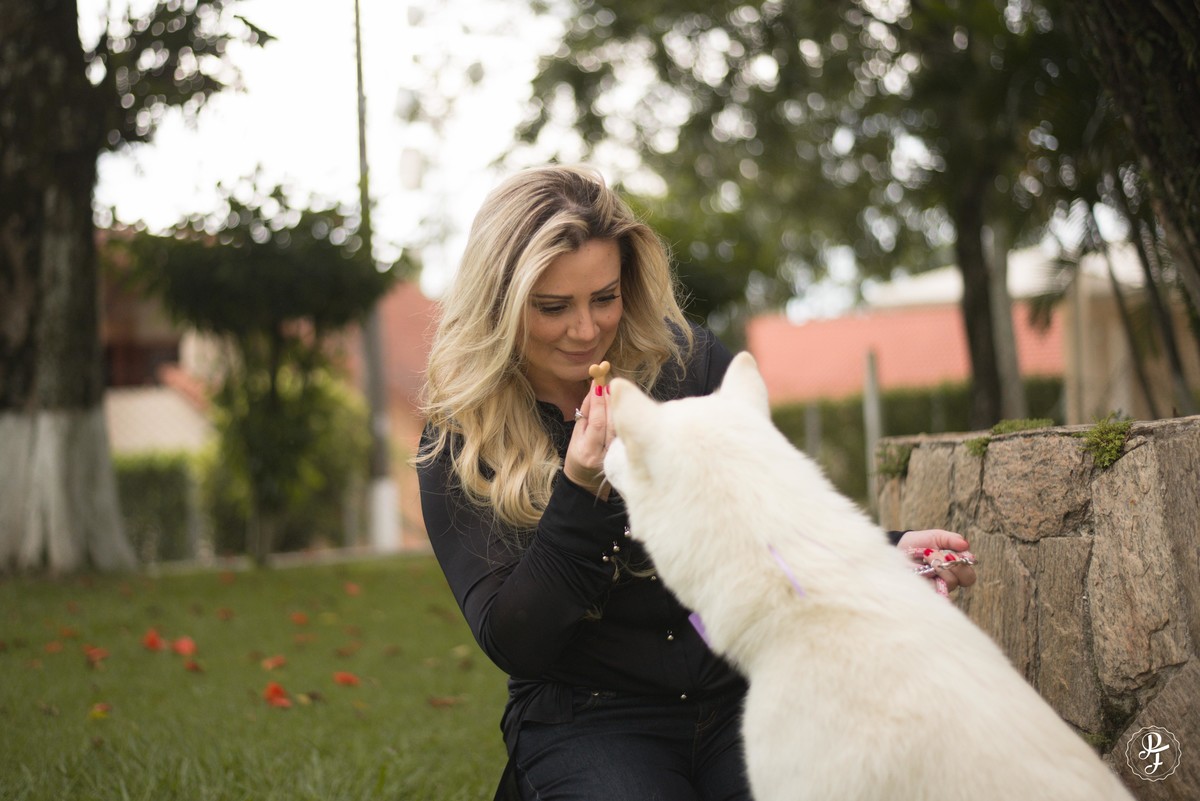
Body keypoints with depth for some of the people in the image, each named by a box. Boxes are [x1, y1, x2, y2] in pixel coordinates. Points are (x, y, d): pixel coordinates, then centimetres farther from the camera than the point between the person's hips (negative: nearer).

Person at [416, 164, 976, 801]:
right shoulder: (459, 444, -3)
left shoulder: (693, 366, 0)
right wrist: (581, 489, -22)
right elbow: (511, 646, -10)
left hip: (740, 693, 2)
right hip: (584, 718, -1)